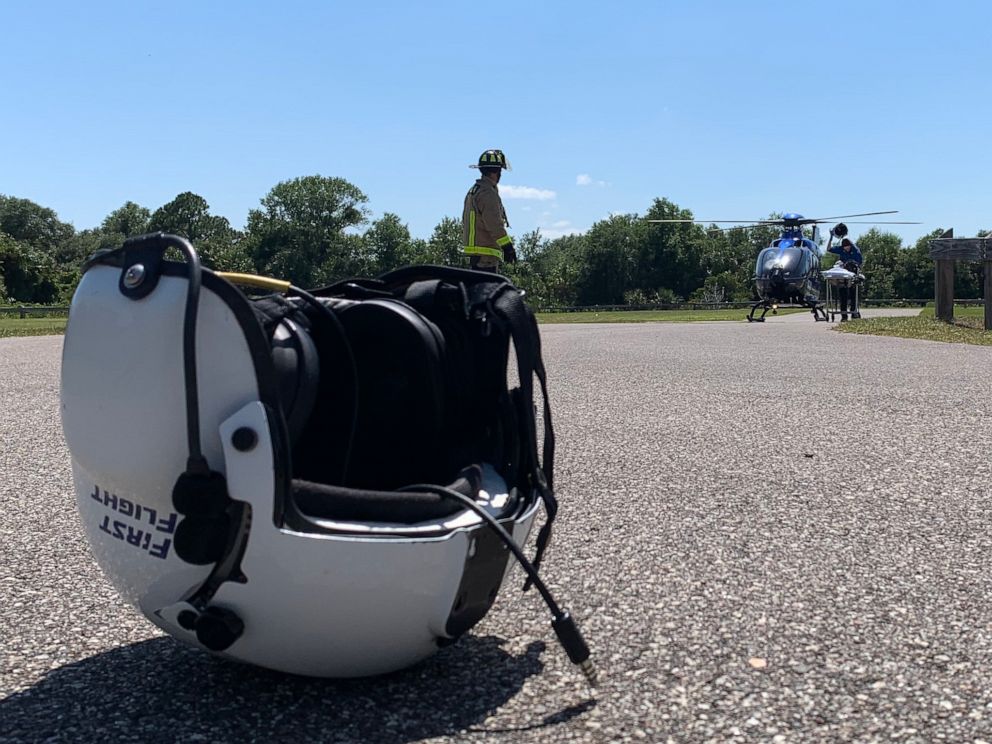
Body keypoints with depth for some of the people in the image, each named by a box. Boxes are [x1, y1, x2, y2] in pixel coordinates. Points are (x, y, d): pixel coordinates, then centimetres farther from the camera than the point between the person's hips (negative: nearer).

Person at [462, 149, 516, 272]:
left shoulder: (474, 190, 18)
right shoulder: (488, 193, -15)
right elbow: (494, 224, -21)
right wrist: (508, 247, -16)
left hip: (473, 247, 10)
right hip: (486, 252, -10)